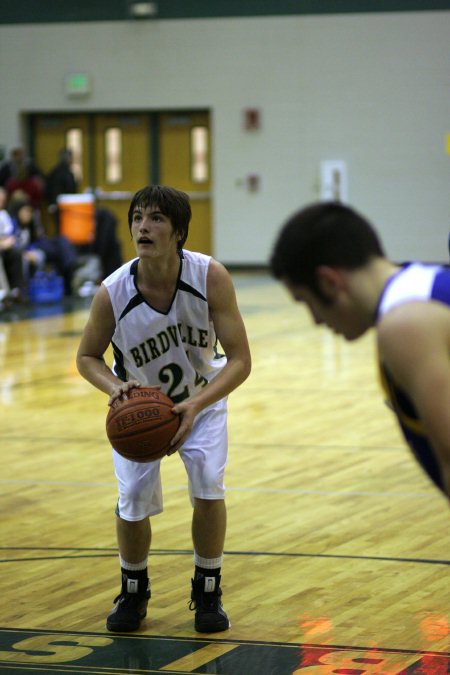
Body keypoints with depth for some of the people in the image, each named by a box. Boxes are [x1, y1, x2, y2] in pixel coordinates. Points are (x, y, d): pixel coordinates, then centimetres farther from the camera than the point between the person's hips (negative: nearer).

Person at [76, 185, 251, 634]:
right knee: (133, 500, -8)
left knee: (209, 487, -16)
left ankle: (207, 592, 8)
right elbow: (87, 356, -10)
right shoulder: (112, 293, -28)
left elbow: (240, 360, -28)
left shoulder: (211, 277, -31)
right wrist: (115, 387, -31)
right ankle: (133, 591, 21)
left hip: (201, 398, 0)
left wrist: (196, 406, -42)